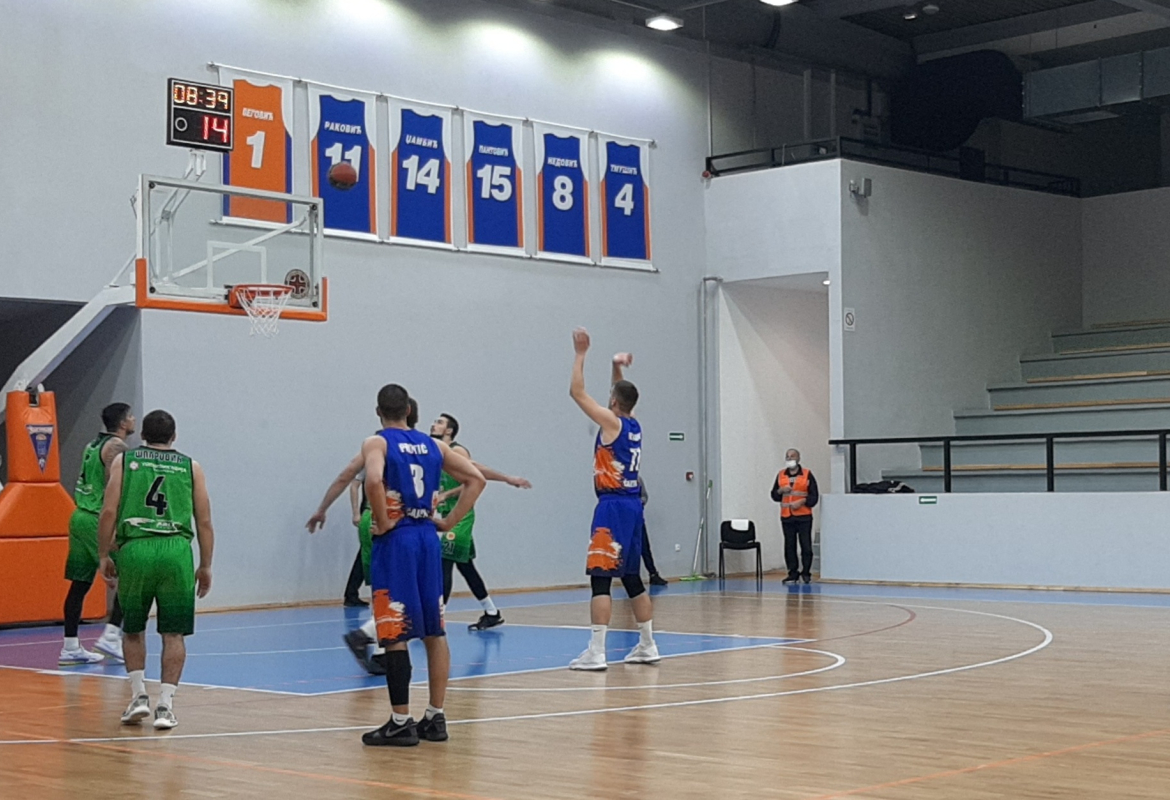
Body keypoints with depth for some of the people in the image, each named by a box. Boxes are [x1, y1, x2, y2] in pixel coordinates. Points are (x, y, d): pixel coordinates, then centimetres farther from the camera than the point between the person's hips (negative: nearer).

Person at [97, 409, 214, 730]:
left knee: (133, 630, 18)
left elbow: (109, 512, 3)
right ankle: (166, 704, 2)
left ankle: (139, 695, 13)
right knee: (173, 633, 6)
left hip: (134, 549, 0)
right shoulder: (191, 467, 14)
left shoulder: (123, 461, 12)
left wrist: (104, 555, 10)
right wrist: (205, 566, 17)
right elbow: (204, 522, 11)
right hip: (176, 550, 0)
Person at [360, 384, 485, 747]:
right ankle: (435, 718, 15)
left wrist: (383, 523, -13)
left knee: (394, 635, -2)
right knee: (434, 631, 11)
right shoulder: (433, 445, 12)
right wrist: (450, 520, 8)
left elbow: (374, 480, -25)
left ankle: (400, 723, 0)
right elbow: (476, 479, 8)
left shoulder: (376, 442, -4)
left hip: (394, 540, -5)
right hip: (428, 537, 5)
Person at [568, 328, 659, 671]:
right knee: (631, 577, 15)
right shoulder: (633, 425, 12)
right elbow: (621, 396, 34)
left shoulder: (611, 422, -9)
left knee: (601, 577, -10)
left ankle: (596, 653, -14)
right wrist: (617, 369, 25)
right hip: (632, 504, 8)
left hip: (614, 505, -8)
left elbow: (577, 392, -8)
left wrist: (581, 353, -2)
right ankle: (647, 646, 20)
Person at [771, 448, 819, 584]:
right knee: (789, 546, 2)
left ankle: (806, 573, 8)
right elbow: (774, 495, 14)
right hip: (786, 517, 3)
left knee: (806, 546, -3)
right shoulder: (781, 475, 12)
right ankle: (793, 574, 8)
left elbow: (814, 496, -1)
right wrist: (780, 490, -6)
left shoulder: (807, 475, 2)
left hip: (804, 517, -3)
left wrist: (802, 501, -15)